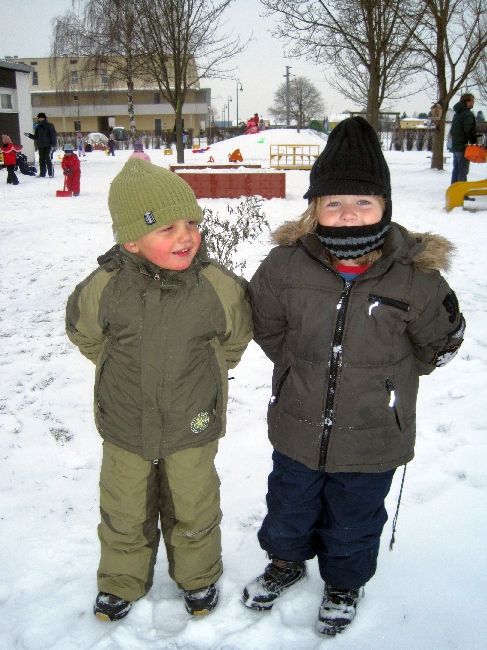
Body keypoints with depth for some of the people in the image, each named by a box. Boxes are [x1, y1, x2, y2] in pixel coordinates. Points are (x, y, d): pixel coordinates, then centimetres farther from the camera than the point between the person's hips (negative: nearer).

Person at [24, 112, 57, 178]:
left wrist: (53, 144, -16)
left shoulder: (49, 125, -2)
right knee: (41, 160, 7)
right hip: (40, 146, 6)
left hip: (48, 145, -6)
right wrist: (29, 135, 5)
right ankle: (42, 174, 13)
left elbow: (53, 135, -8)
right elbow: (36, 137, 19)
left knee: (48, 159, -9)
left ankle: (51, 174, -4)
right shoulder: (37, 127, 15)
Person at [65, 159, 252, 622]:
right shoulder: (104, 288, -19)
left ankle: (197, 576, 48)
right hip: (125, 426, 1)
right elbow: (83, 331, 4)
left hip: (191, 426, -1)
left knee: (193, 511, 20)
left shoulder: (219, 287, -20)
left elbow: (236, 337, 2)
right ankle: (122, 580, 48)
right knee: (124, 512, 21)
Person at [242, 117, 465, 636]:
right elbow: (265, 326, 3)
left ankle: (344, 584, 53)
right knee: (288, 512, 26)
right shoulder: (285, 265, -17)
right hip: (298, 429, 2)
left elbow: (440, 343, -1)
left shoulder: (415, 277, -19)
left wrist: (386, 376, 2)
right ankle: (287, 561, 58)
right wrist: (302, 365, 5)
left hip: (372, 440, -1)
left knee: (353, 523, 23)